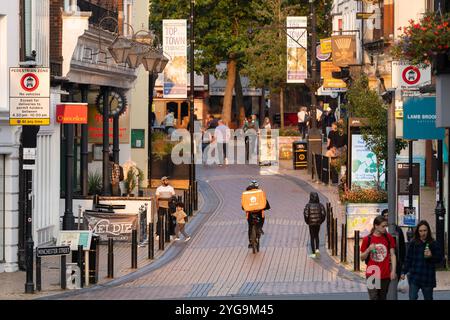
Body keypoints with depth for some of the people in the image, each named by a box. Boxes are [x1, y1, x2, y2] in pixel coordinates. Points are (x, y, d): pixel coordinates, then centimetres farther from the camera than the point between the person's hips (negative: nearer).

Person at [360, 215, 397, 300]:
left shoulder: (388, 238, 1)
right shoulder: (367, 239, -4)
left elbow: (392, 255, 3)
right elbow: (362, 258, 3)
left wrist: (393, 271, -6)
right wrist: (368, 249, -16)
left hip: (385, 275, 2)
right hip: (372, 275, -2)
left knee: (382, 298, 10)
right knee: (374, 297, -6)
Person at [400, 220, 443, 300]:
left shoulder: (433, 244, 1)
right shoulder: (413, 243, 1)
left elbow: (439, 259, 2)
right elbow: (408, 259, 4)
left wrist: (431, 256, -17)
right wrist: (404, 272, -1)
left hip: (428, 277, 1)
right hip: (414, 276, -1)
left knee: (428, 298, 11)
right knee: (412, 297, -8)